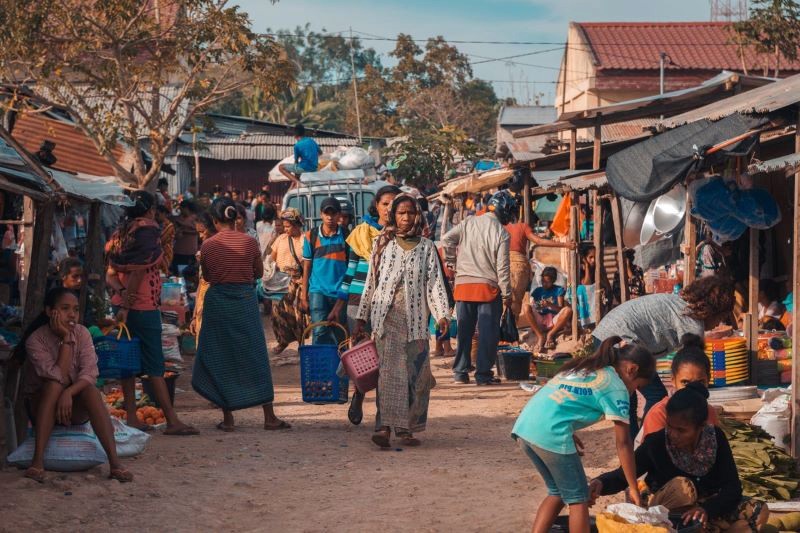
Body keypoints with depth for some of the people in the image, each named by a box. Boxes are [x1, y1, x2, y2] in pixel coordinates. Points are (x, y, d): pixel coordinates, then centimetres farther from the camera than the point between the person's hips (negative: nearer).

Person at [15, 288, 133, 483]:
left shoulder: (82, 333, -8)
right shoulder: (35, 340, -17)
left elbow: (90, 374, -20)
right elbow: (58, 377, -27)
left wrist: (69, 393, -38)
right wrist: (66, 339, -27)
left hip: (75, 407, 2)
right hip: (42, 406, -2)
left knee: (91, 391, -29)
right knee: (54, 385, -32)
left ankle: (115, 461, -39)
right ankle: (37, 460, -40)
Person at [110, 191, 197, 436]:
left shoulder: (123, 232, 13)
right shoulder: (148, 231, -11)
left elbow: (114, 270, 9)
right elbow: (139, 271, -16)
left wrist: (123, 296, -2)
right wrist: (126, 306, -16)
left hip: (126, 304, 8)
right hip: (144, 305, -8)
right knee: (155, 365, -5)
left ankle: (131, 418, 11)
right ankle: (172, 421, -2)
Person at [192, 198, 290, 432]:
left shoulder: (208, 245, -5)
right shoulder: (249, 242, -5)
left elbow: (207, 276, 6)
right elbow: (259, 273, 6)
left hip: (218, 302, 0)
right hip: (245, 300, 0)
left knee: (220, 359, 9)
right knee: (255, 357, 8)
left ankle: (228, 418, 8)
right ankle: (269, 416, 8)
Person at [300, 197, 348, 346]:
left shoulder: (346, 236, 2)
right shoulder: (311, 236, 4)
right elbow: (306, 267, 9)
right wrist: (304, 295, 5)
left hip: (340, 292, 1)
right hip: (318, 290, -1)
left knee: (339, 335, 6)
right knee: (320, 332, -12)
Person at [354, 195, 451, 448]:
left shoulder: (426, 247, 10)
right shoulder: (383, 244, 9)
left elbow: (435, 282, 4)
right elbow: (371, 282, 11)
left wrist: (442, 313, -9)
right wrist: (362, 317, 9)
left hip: (415, 316, 2)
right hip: (386, 315, -2)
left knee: (415, 373, 2)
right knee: (390, 370, -14)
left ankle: (407, 427, 12)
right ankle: (385, 427, -21)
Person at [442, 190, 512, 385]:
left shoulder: (469, 223, 3)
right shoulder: (502, 234, -7)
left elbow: (446, 239, -1)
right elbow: (502, 267, -8)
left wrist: (450, 262, 14)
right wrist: (507, 294, -1)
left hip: (464, 284, 4)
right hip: (488, 287, -4)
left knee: (464, 330, 10)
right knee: (488, 332, 3)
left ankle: (460, 372, 12)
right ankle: (483, 374, 2)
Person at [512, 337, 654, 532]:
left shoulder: (584, 366, 26)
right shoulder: (616, 387, 2)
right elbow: (623, 444, 1)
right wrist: (634, 488, 6)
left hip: (524, 426, 8)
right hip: (550, 434, -8)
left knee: (558, 492, 21)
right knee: (578, 497, 7)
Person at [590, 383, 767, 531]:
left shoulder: (716, 438, -13)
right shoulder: (656, 443, -18)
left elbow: (732, 488, -15)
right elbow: (623, 475, -9)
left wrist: (706, 509, -35)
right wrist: (601, 483, -33)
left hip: (706, 510, 3)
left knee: (758, 512, -18)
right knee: (681, 486, -33)